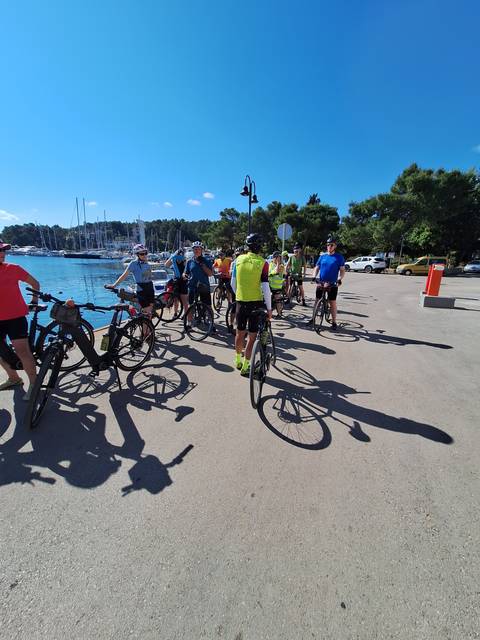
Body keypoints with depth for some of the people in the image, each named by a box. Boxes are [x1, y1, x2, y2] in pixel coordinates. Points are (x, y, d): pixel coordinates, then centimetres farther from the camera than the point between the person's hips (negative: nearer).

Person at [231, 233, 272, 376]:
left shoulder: (239, 259, 1)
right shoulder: (262, 263, -10)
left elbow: (233, 283, 6)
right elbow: (265, 288, -13)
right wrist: (269, 308, -5)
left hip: (240, 302, 4)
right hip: (256, 303, -4)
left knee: (240, 333, 18)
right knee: (252, 336, 6)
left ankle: (238, 360, 34)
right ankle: (245, 367, 13)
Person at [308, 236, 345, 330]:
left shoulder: (339, 257, 0)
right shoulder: (322, 256, 7)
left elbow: (342, 270, -1)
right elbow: (317, 268, 10)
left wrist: (340, 279, -18)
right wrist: (314, 276, -7)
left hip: (333, 284, -2)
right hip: (321, 283, 3)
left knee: (332, 302, 1)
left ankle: (334, 322, 10)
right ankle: (313, 318, 19)